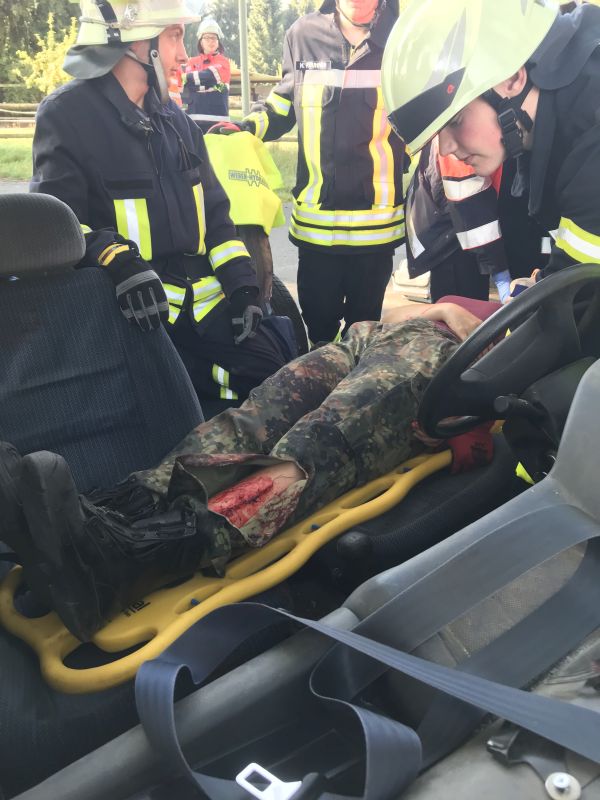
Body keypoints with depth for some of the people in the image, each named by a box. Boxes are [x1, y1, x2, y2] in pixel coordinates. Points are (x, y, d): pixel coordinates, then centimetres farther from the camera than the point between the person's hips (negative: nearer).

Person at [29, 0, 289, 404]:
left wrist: (241, 282, 4)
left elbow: (213, 209, 17)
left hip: (202, 298, 6)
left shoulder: (173, 117, 17)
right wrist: (118, 261, -29)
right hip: (131, 307, -6)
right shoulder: (67, 116, -5)